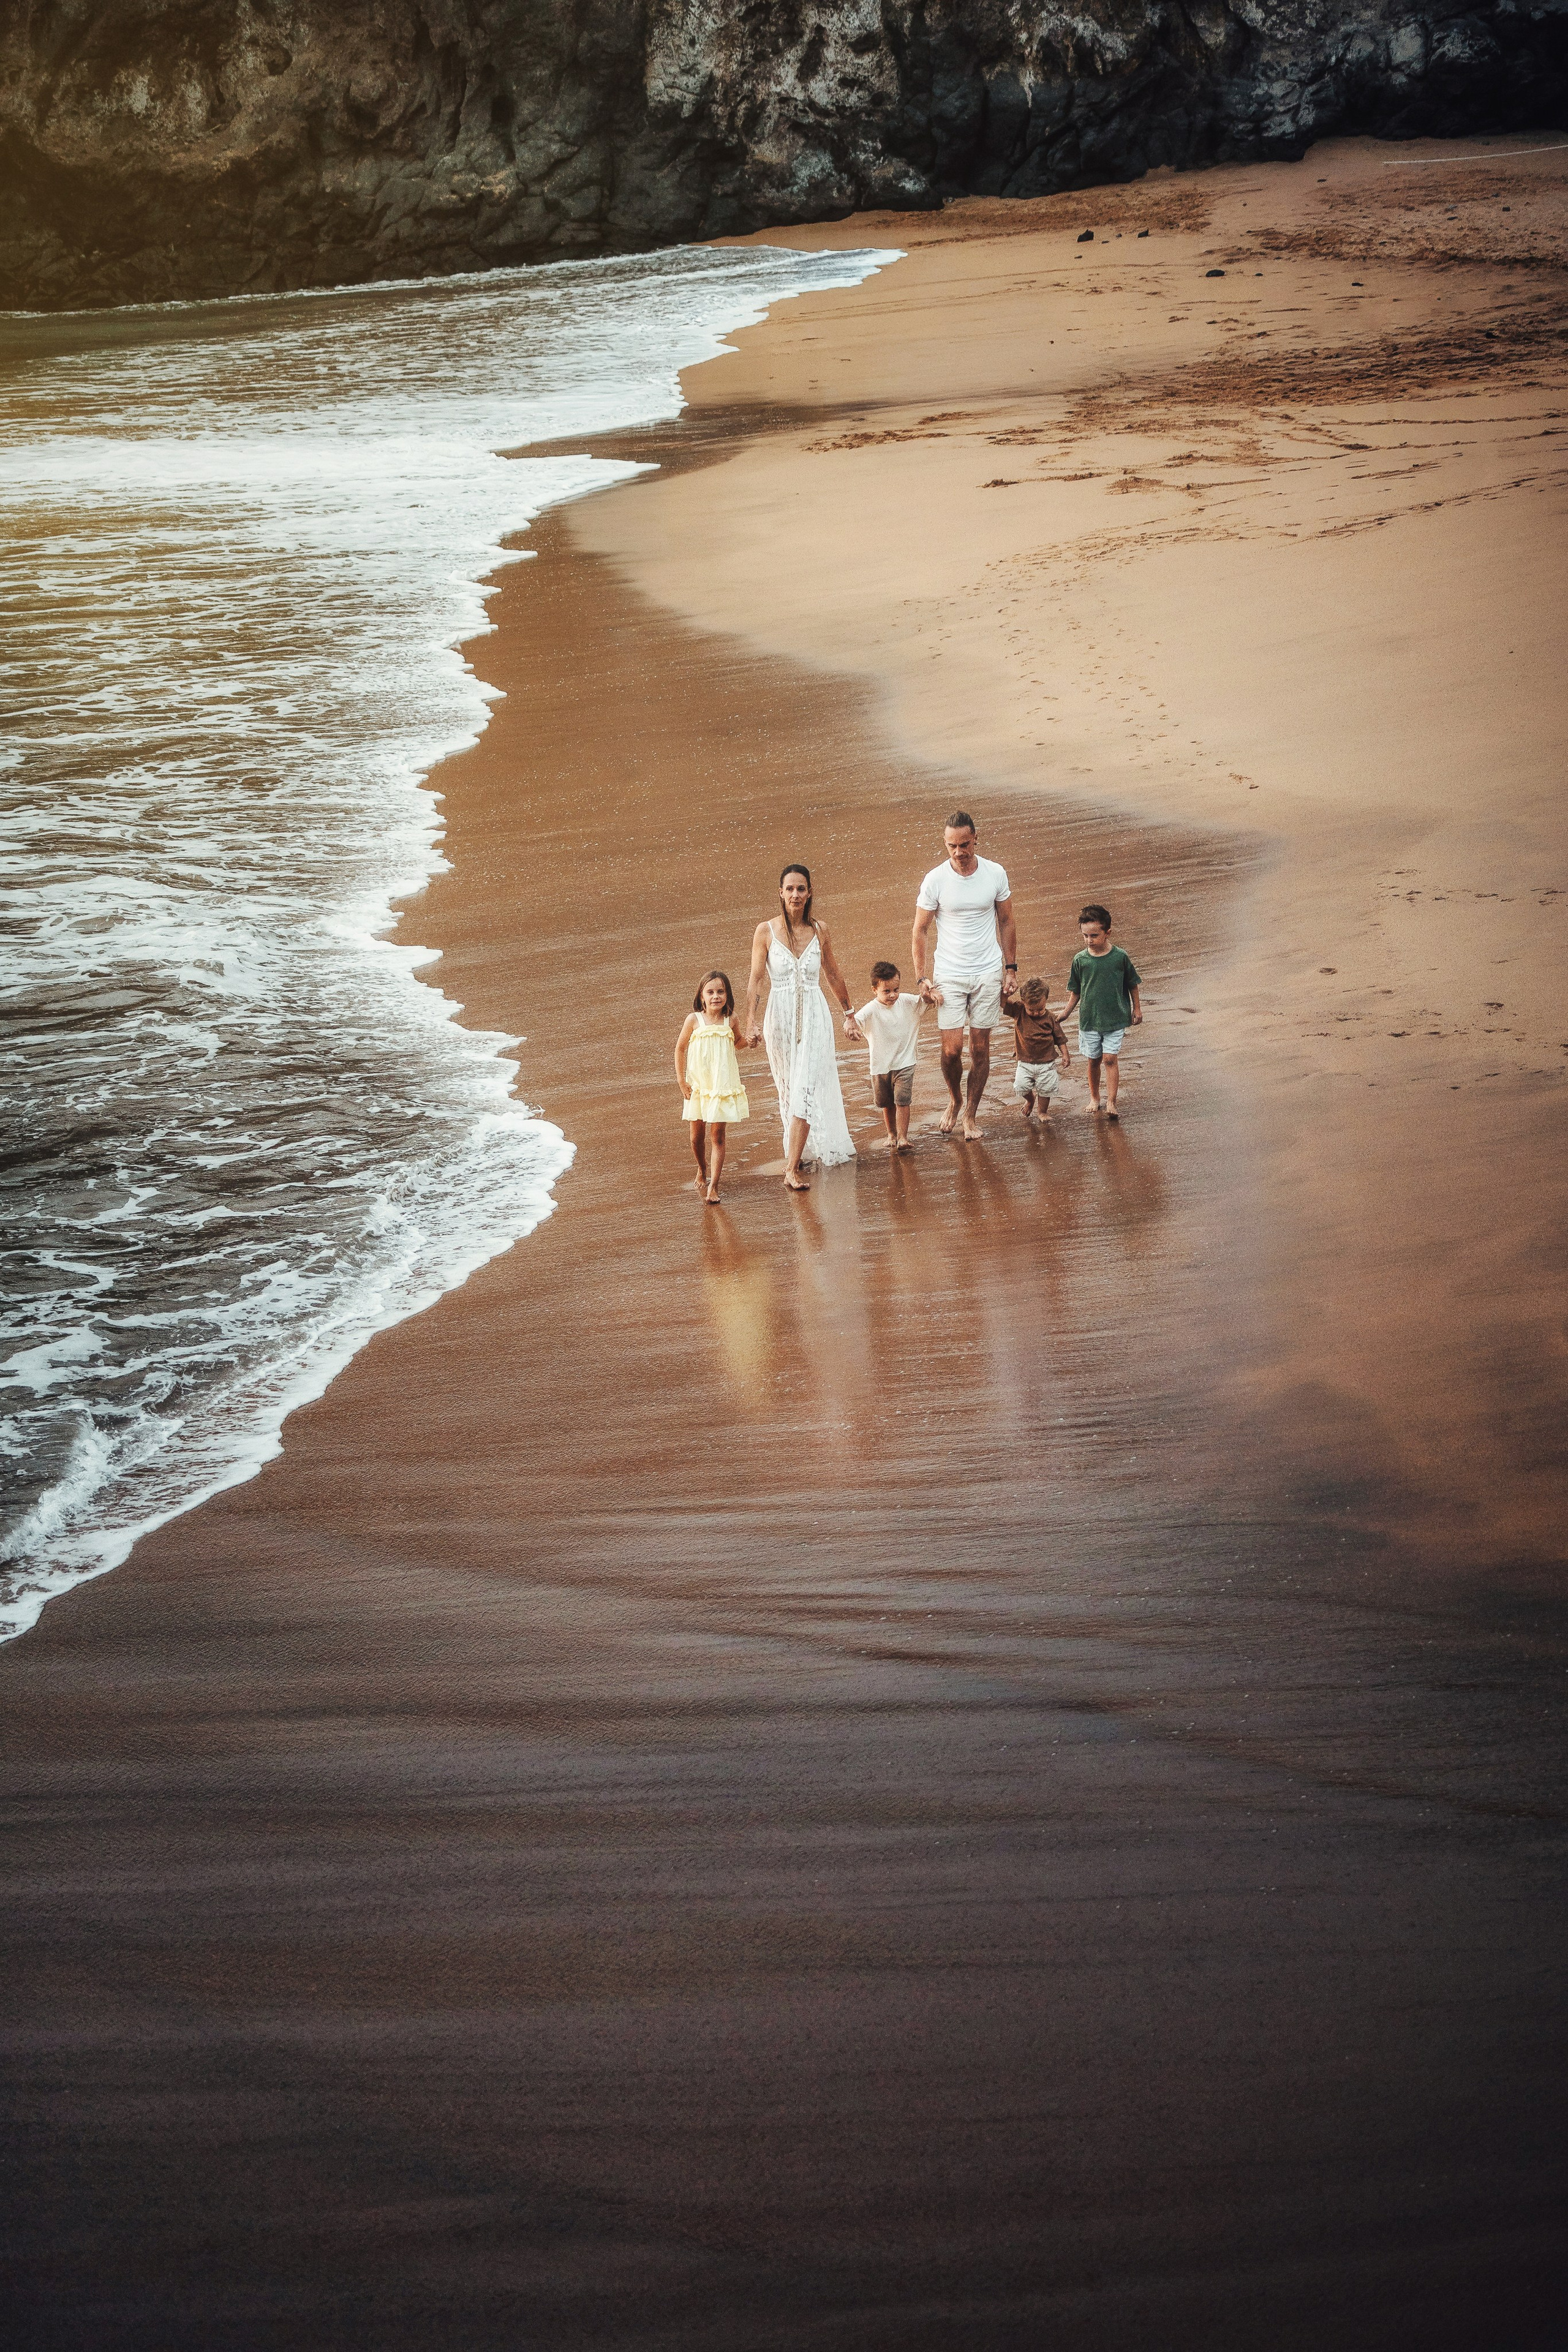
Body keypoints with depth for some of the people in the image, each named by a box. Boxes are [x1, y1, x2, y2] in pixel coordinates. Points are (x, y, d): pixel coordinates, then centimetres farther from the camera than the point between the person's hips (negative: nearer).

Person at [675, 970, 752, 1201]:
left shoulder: (730, 1021, -2)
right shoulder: (694, 1020, -7)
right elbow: (680, 1049, 3)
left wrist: (749, 1040, -3)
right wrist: (682, 1081, 0)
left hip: (723, 1086, 0)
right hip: (698, 1086, 0)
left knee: (717, 1136, -4)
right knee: (697, 1136, 9)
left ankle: (713, 1186, -4)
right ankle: (702, 1170, 37)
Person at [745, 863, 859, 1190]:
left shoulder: (819, 930, 0)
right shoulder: (766, 931, -5)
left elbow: (833, 974, 13)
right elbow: (755, 980, -5)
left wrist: (849, 1013, 20)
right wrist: (750, 1022, -15)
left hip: (815, 1017, 0)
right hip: (780, 1017, 0)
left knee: (806, 1089, -11)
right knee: (788, 1088, 13)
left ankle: (792, 1169, -14)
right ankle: (801, 1150, 34)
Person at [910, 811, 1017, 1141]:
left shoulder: (995, 874, -4)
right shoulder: (935, 880, -9)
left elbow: (1007, 922, 8)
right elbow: (920, 931, -1)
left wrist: (1011, 967, 5)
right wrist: (921, 979, -6)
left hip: (988, 974, 1)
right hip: (949, 975, -1)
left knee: (980, 1048, 5)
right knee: (952, 1049, -6)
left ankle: (971, 1114, 19)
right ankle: (955, 1099, 23)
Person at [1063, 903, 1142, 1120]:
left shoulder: (1120, 956, -7)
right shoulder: (1080, 960, -4)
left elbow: (1132, 984, 7)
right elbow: (1075, 992, 7)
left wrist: (1136, 1008, 11)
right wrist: (1065, 1014, 5)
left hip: (1116, 1019, -2)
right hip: (1089, 1019, 2)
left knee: (1110, 1059, -8)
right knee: (1093, 1061, 10)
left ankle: (1111, 1103, -7)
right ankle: (1094, 1098, 28)